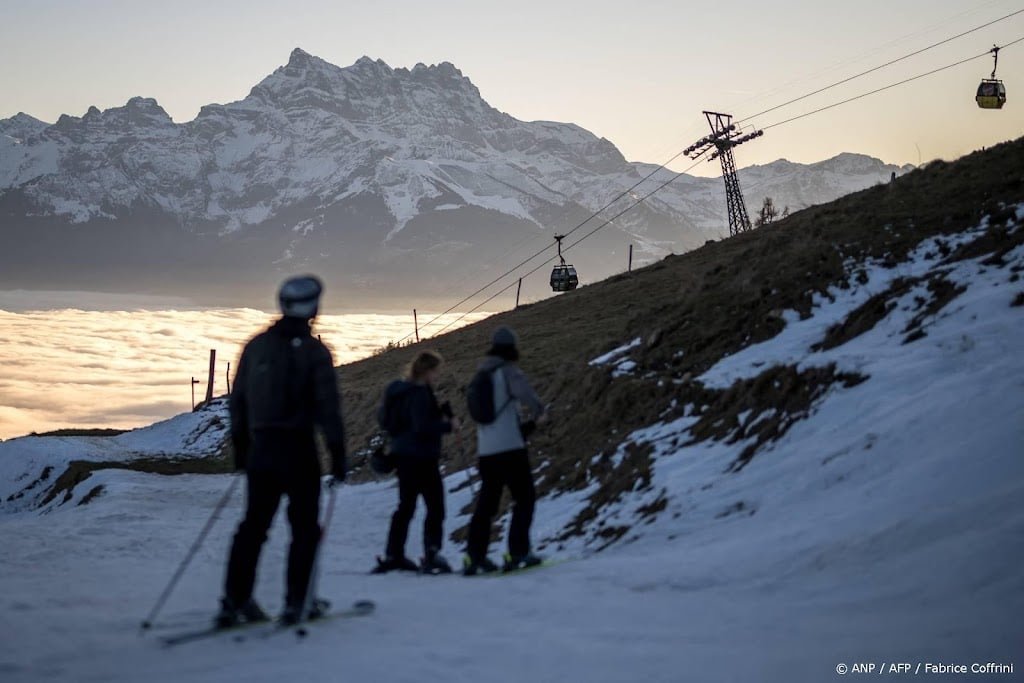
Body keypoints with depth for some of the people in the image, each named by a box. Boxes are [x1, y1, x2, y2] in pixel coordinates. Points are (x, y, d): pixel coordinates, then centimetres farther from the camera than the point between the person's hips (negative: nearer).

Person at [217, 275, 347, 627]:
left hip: (260, 448, 5)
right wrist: (338, 455, -7)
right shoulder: (314, 351, -8)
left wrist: (240, 446, 20)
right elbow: (328, 406, -11)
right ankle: (296, 603, 5)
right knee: (304, 526, 7)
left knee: (254, 524, 12)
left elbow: (237, 399, 12)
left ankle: (235, 601, 9)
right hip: (299, 450, -5)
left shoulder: (256, 346, 8)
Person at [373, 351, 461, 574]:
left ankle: (393, 555, 21)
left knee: (406, 506, 17)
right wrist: (448, 425, -15)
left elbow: (382, 417, 18)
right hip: (421, 457, -10)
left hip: (403, 455, 10)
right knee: (435, 507, -5)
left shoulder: (398, 390, 10)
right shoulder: (420, 394, -18)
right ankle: (431, 556, -11)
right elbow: (422, 426, -26)